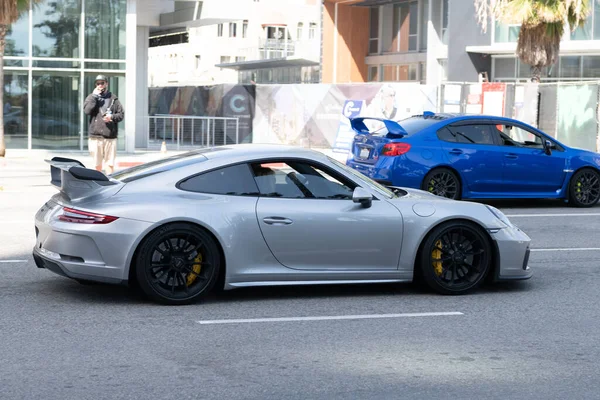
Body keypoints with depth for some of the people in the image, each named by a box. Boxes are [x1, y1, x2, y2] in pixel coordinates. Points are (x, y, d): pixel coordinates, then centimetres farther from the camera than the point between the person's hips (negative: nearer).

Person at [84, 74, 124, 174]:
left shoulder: (114, 98, 9)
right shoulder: (91, 98, 7)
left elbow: (121, 114, 8)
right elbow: (87, 110, -10)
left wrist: (112, 117, -12)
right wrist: (94, 96, -10)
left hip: (110, 135, 0)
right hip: (95, 135, 0)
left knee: (110, 162, 2)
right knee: (97, 162, 7)